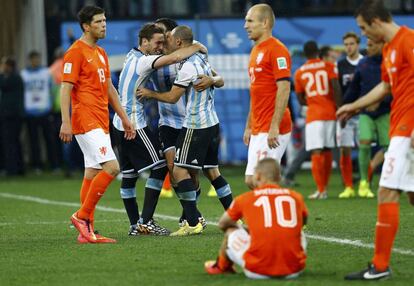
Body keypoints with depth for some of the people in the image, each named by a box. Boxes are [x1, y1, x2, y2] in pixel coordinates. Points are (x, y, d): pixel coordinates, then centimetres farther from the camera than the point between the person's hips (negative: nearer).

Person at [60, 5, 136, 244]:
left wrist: (124, 117, 21)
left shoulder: (101, 53, 18)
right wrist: (65, 122, -20)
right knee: (111, 167, -17)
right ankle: (82, 216, -8)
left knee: (93, 174, 7)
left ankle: (87, 231, 8)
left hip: (101, 122, 9)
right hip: (86, 122, -9)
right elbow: (66, 88, -13)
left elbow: (109, 88, 24)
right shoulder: (76, 52, -9)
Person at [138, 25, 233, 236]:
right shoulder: (202, 58, 11)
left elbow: (172, 97, -11)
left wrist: (150, 94, 2)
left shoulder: (188, 66, -16)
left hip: (195, 126, -9)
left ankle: (193, 223, -11)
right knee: (211, 170, 15)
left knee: (180, 170, -7)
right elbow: (219, 81, 25)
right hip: (212, 122, 9)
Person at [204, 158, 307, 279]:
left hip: (258, 272, -2)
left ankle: (221, 266, 52)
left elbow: (222, 224, 25)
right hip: (293, 271, 2)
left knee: (231, 232, 25)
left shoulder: (245, 199, 5)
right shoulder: (296, 197, 9)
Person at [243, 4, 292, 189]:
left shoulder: (276, 50, -11)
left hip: (272, 130, -10)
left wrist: (274, 126, -24)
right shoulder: (256, 51, 18)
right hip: (258, 130, 10)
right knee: (251, 181, 8)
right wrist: (249, 126, 23)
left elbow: (284, 89, -19)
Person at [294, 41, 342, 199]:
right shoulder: (328, 66, 3)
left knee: (316, 152, -7)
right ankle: (324, 188, 18)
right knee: (327, 151, 12)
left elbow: (301, 99, 10)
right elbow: (336, 88, -8)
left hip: (313, 115, -2)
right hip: (330, 113, 2)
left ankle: (321, 190, -16)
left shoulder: (299, 73, 6)